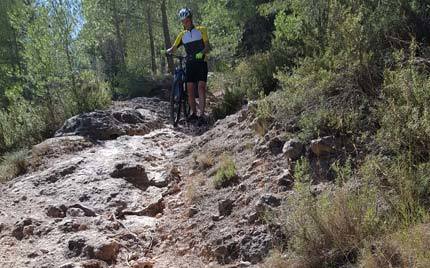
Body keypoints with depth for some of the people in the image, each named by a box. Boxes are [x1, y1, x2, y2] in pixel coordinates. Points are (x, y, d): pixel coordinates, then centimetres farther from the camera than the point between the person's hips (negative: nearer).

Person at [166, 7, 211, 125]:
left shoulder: (201, 30, 2)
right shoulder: (182, 35, 12)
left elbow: (208, 47, -5)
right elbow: (174, 48, 12)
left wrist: (201, 53, -26)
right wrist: (168, 51, -12)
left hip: (201, 63, -3)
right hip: (190, 64, 4)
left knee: (201, 87, -15)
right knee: (190, 89, -1)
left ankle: (202, 115, -19)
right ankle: (194, 113, 11)